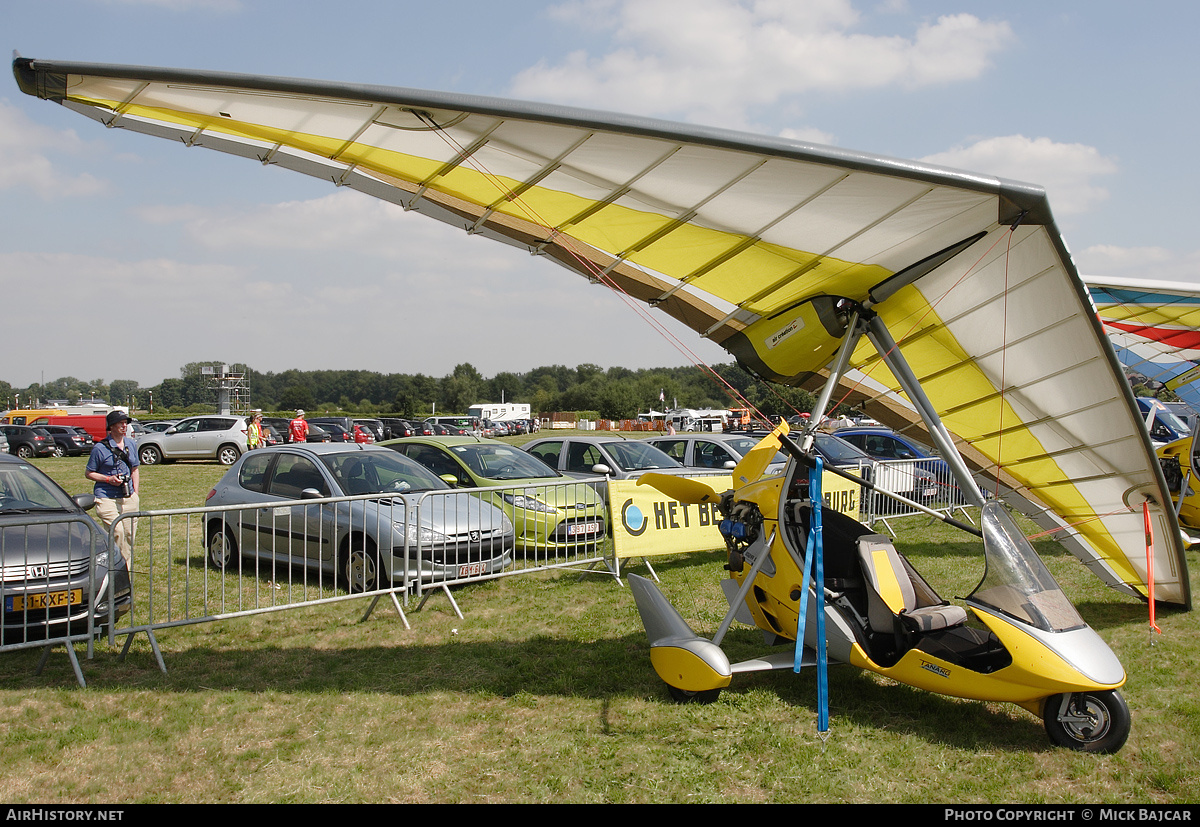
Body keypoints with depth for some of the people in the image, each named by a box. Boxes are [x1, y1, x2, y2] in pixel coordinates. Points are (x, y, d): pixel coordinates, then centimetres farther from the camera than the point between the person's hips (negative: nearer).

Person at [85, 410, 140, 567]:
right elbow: (88, 473, 0)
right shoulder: (100, 448, -5)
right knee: (117, 532, -16)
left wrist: (135, 491, 11)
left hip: (128, 498, 5)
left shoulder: (131, 444, 12)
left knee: (129, 534, 3)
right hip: (106, 498, -5)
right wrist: (108, 479, -15)